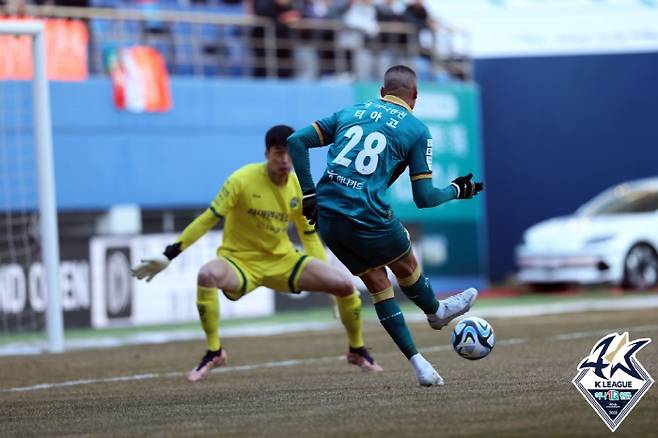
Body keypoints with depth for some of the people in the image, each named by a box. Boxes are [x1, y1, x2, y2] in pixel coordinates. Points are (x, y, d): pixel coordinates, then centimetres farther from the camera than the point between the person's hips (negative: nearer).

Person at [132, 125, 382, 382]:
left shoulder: (299, 187, -3)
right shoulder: (242, 180, -17)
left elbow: (309, 235, 11)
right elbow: (208, 220, -14)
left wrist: (324, 279, 10)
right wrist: (167, 256, -15)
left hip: (284, 260, 4)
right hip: (240, 262, -4)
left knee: (345, 285, -12)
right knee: (206, 275, -39)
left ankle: (357, 351, 16)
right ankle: (214, 352, -19)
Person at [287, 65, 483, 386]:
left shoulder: (350, 112, 15)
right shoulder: (416, 130, 2)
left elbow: (296, 141, 7)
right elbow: (424, 198, 0)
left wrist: (308, 194, 8)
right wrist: (456, 190, 20)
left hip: (326, 216, 5)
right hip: (368, 217, -5)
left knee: (376, 282, 18)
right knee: (405, 264, 26)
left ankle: (417, 363, 20)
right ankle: (436, 312, 53)